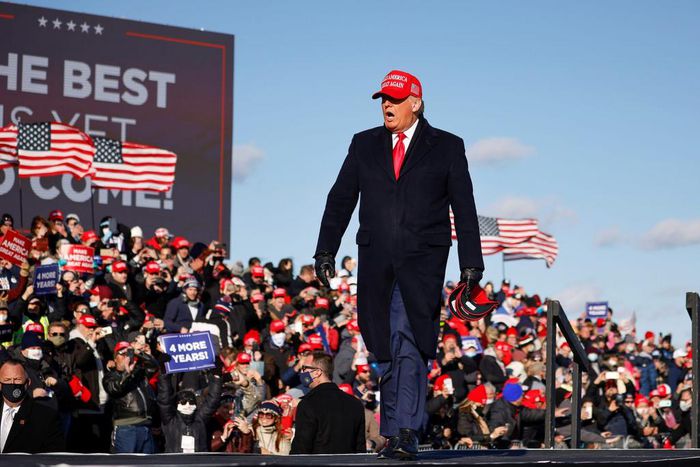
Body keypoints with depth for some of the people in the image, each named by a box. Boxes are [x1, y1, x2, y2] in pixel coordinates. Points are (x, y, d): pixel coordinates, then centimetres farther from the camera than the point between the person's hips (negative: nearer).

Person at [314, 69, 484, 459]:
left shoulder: (447, 147, 7)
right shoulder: (364, 145, 15)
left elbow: (464, 209, 5)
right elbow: (340, 199, 15)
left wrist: (471, 263, 0)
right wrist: (326, 251, 9)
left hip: (422, 264, -3)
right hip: (376, 264, 4)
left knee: (408, 344, -14)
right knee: (387, 349, 4)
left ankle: (403, 434, -16)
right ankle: (404, 427, 13)